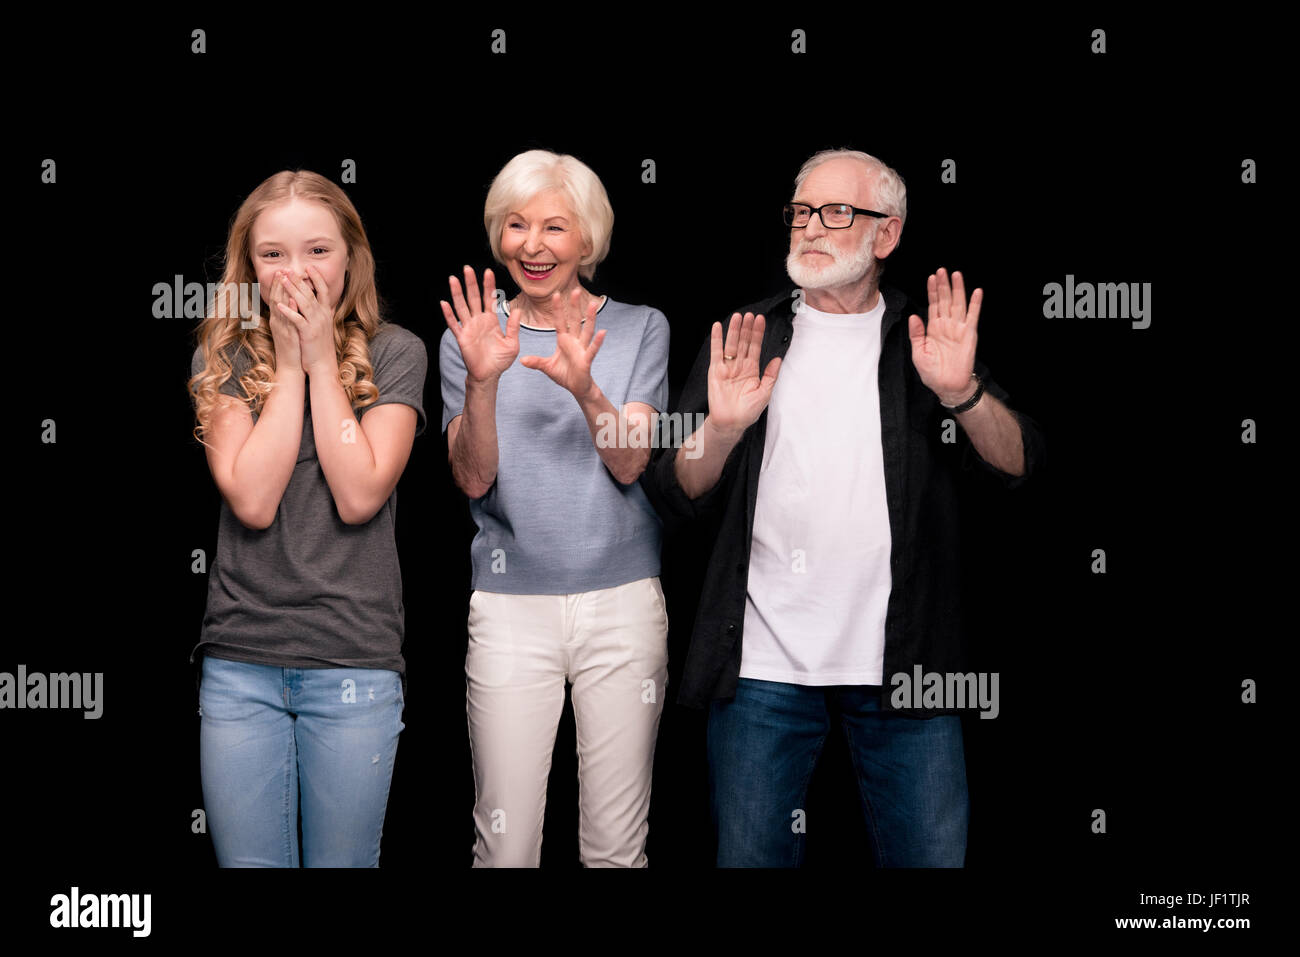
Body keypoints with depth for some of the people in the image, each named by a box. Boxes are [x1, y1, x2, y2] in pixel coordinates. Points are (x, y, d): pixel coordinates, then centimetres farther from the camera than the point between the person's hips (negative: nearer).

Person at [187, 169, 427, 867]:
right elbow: (252, 500, -10)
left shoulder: (395, 353, 1)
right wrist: (289, 363, -8)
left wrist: (321, 358, -8)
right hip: (239, 660, 1)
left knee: (343, 861, 9)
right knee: (246, 863, 9)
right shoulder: (221, 358, 4)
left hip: (355, 659, -1)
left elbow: (359, 496, -11)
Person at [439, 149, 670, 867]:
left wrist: (585, 388, -24)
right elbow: (473, 479, -4)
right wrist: (482, 382, -21)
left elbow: (630, 464, -6)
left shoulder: (639, 328, 5)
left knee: (617, 847, 4)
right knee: (504, 845, 2)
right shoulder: (470, 336, 6)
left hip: (623, 600, 0)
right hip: (509, 605, 0)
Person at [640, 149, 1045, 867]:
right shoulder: (745, 338, 8)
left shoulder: (929, 336, 8)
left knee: (932, 853, 5)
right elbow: (675, 498, 2)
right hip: (764, 666, 0)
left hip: (902, 667, 0)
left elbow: (1019, 464, -3)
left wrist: (963, 393, -21)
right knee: (750, 855, 7)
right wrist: (720, 430, -17)